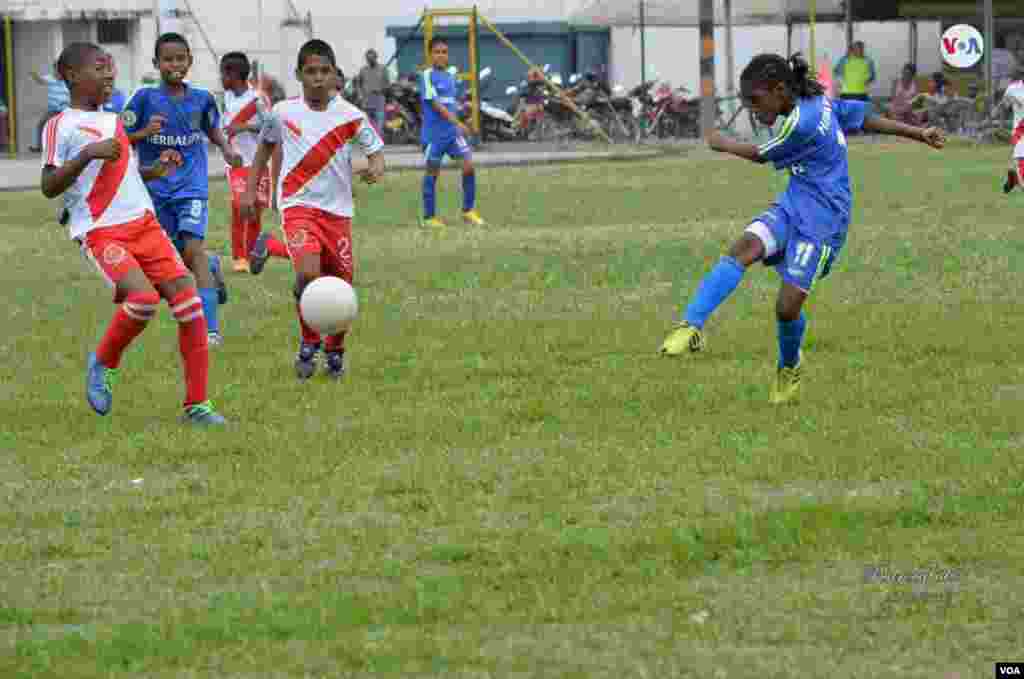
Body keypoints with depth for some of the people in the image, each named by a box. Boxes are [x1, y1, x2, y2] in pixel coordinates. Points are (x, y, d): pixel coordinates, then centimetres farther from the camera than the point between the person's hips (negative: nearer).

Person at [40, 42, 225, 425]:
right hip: (100, 232, -7)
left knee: (186, 297, -7)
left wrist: (154, 171, 13)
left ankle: (196, 404, -1)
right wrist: (88, 153, -20)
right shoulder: (61, 127, -3)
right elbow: (49, 187, -10)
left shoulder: (113, 121, 20)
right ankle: (103, 363, 2)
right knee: (143, 297, -28)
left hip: (144, 223, 7)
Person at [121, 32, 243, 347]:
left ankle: (211, 329, -22)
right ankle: (212, 268, 49)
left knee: (192, 248, -20)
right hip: (157, 189, 1)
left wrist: (227, 149, 2)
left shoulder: (201, 99, 0)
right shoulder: (145, 98, -8)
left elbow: (211, 129, 20)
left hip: (192, 187, -1)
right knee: (180, 257, 11)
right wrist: (145, 132, -24)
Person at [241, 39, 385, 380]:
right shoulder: (283, 113, 0)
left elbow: (376, 150, 3)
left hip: (337, 210, 2)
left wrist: (375, 167, -21)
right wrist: (250, 191, 14)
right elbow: (265, 147, 17)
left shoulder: (349, 115, -3)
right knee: (308, 271, -26)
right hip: (297, 206, -2)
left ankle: (334, 349, 33)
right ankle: (309, 342, -3)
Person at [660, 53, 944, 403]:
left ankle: (790, 369, 22)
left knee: (787, 306, -10)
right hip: (791, 208, 9)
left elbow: (760, 155, -5)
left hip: (821, 224, -9)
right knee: (744, 248, -19)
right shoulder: (820, 103, 5)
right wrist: (918, 134, 25)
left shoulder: (801, 124, -21)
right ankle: (690, 328, -35)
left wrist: (722, 144, 13)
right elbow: (867, 118, 15)